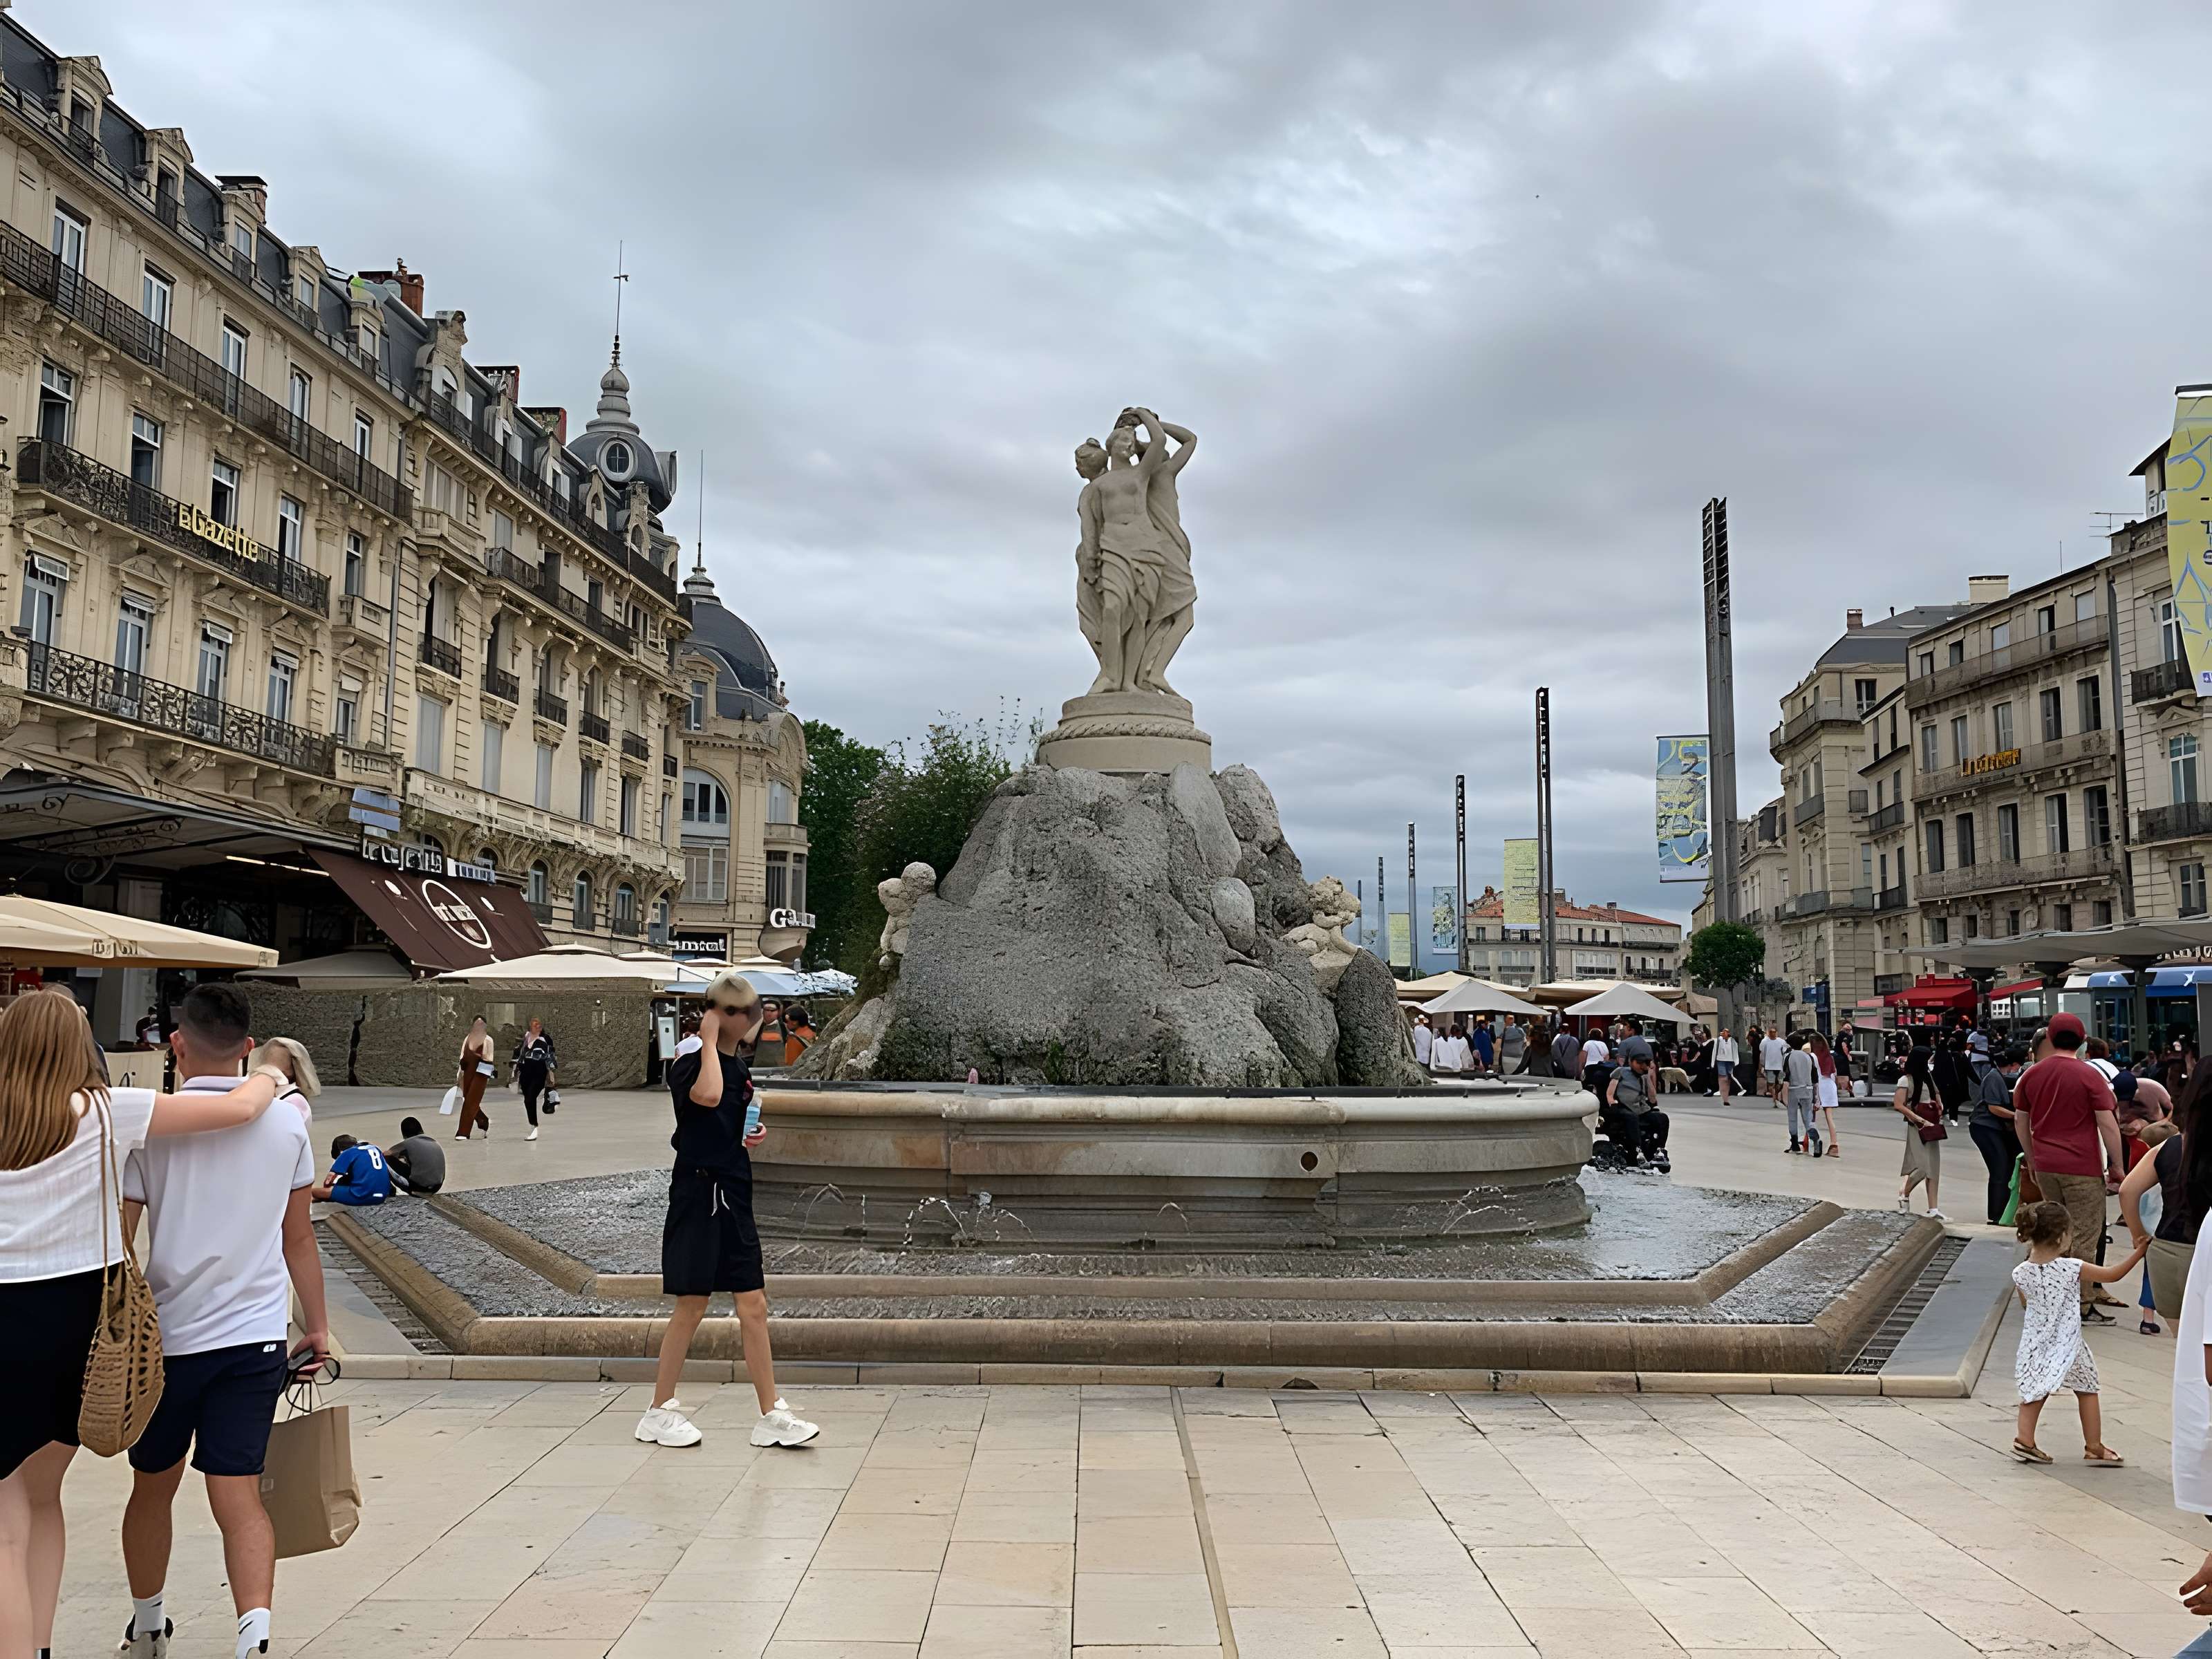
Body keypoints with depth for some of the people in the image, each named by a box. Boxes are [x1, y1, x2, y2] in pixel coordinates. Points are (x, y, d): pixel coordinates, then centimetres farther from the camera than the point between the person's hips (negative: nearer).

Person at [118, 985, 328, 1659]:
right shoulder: (286, 1124, 1)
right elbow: (299, 1238, 8)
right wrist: (317, 1325, 18)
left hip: (165, 1337, -1)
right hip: (256, 1337, 1)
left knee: (152, 1489, 19)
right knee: (238, 1495, 1)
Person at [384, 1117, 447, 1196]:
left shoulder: (408, 1143, 0)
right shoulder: (433, 1141, 15)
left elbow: (385, 1154, 12)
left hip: (418, 1186, -5)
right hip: (437, 1187, 5)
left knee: (387, 1160, 9)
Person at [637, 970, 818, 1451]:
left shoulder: (740, 1067, 12)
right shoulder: (689, 1063, -11)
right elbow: (708, 1095, -35)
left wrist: (752, 1134, 6)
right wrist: (709, 1039, -22)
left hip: (734, 1194, 7)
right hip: (698, 1192, -7)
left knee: (753, 1305, 6)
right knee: (692, 1306, 0)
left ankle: (771, 1415, 10)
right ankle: (659, 1412, 16)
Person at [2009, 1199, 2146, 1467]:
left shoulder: (2020, 1273, -9)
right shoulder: (2073, 1268, -17)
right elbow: (2113, 1275, -4)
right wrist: (2138, 1252, 6)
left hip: (2035, 1343, 2)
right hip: (2068, 1344, -2)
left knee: (2033, 1392, 13)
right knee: (2087, 1391, 16)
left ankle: (2024, 1439, 3)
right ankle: (2094, 1447, 21)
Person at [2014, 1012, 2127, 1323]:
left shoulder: (2031, 1074, 7)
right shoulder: (2089, 1075, -9)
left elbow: (2020, 1121, 13)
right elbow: (2108, 1124, -10)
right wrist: (2117, 1166, -1)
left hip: (2045, 1166, 5)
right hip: (2082, 1168, -5)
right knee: (2084, 1236, 0)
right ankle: (2083, 1305, 1)